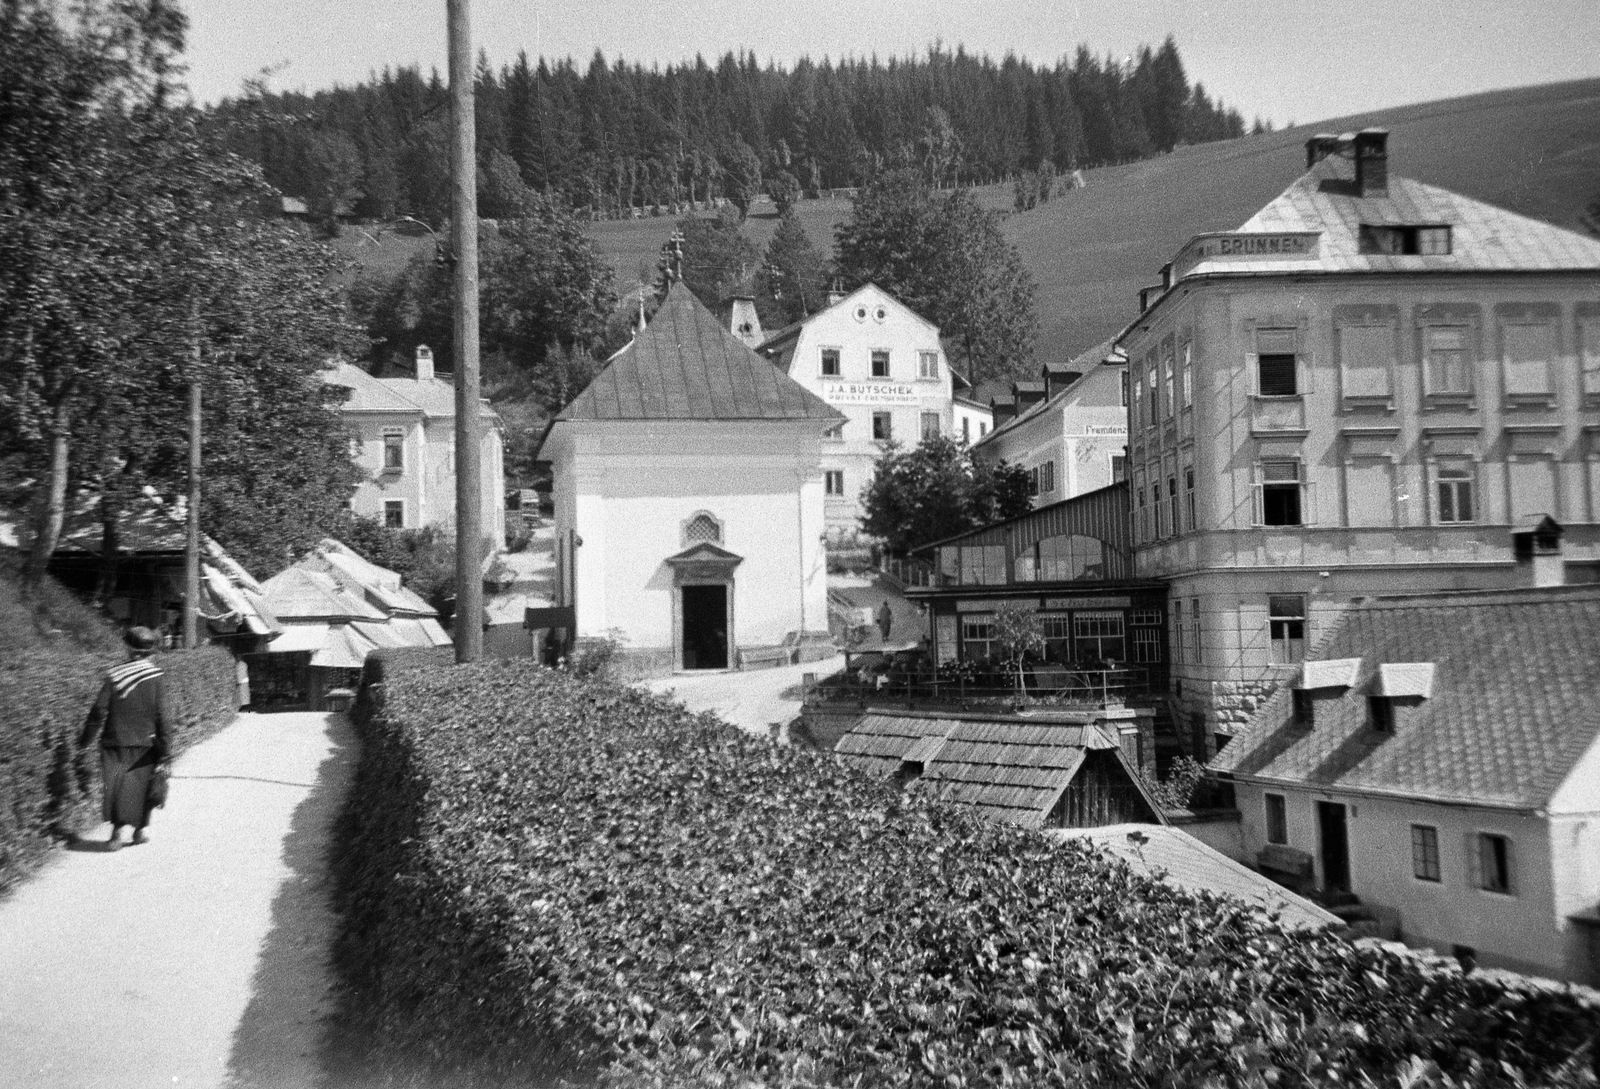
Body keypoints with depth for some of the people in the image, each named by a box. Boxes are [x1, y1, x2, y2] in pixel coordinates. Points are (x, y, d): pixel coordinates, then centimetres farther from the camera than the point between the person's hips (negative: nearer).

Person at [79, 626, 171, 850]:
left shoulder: (115, 676, -4)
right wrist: (165, 747, -4)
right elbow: (160, 715, -8)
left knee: (115, 787, 4)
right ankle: (139, 829, 18)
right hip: (144, 743, 0)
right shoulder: (155, 676, -7)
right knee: (141, 786, 12)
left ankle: (117, 832, -7)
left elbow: (99, 711, -4)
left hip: (115, 742, 0)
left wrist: (86, 739, 7)